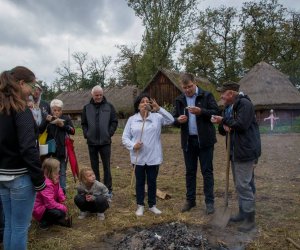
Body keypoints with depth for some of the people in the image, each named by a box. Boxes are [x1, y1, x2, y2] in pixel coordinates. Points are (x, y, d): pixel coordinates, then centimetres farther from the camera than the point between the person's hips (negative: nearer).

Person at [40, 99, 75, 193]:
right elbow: (40, 130, -4)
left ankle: (62, 191, 14)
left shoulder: (66, 118, 4)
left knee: (62, 172, 7)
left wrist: (63, 125, -16)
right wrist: (46, 121, -18)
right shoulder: (48, 118, 6)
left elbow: (73, 131, -2)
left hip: (62, 149, -1)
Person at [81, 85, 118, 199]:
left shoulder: (109, 106, 1)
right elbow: (83, 123, 8)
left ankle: (108, 189, 13)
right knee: (94, 167, 11)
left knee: (106, 166, 4)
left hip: (105, 142, -2)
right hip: (92, 142, 2)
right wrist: (86, 134, -4)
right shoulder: (87, 107, 5)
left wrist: (109, 133, -8)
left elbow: (114, 122, 1)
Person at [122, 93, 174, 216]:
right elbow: (125, 137, 1)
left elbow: (171, 120, -14)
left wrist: (159, 109, -22)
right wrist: (133, 145, -18)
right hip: (138, 157, 0)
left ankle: (152, 205, 28)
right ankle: (140, 205, 26)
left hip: (153, 157, 0)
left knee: (152, 181, 12)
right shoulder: (132, 119, 0)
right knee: (140, 181, 12)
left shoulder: (157, 117, 0)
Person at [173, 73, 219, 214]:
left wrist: (201, 111, -22)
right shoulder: (179, 100, 8)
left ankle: (209, 202, 12)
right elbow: (174, 120, 10)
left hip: (205, 139, -3)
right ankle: (190, 200, 23)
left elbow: (216, 112, -7)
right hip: (188, 140, 4)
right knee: (190, 171, 11)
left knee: (207, 171, 3)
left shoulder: (206, 96, -3)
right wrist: (178, 120, -14)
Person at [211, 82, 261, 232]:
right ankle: (243, 212, 28)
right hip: (235, 152, 9)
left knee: (244, 185, -7)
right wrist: (223, 126, -7)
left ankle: (250, 219, 4)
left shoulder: (245, 104, -12)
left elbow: (241, 125, -23)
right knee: (240, 184, 16)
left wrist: (224, 120, -13)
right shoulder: (229, 107, 15)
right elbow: (224, 130, 16)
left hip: (245, 151, -9)